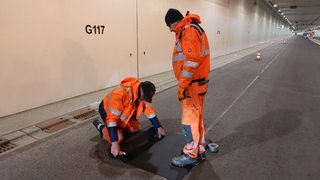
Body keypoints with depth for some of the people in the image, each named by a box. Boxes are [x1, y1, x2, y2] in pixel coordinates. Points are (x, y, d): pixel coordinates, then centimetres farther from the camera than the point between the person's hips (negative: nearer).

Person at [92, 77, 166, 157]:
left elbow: (149, 109, -7)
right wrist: (114, 143, -44)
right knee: (119, 138, -17)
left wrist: (158, 127, -8)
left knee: (135, 128, -1)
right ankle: (101, 126, 7)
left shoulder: (143, 93, -20)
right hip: (107, 110, -6)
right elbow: (112, 118, -42)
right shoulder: (120, 93, -42)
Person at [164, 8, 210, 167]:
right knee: (196, 117, 17)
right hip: (197, 83, 10)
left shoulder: (188, 31, -16)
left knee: (189, 120, 1)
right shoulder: (190, 29, 15)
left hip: (192, 85, -10)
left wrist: (182, 86, -21)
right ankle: (200, 150, 31)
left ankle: (191, 155, 16)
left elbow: (191, 61, -25)